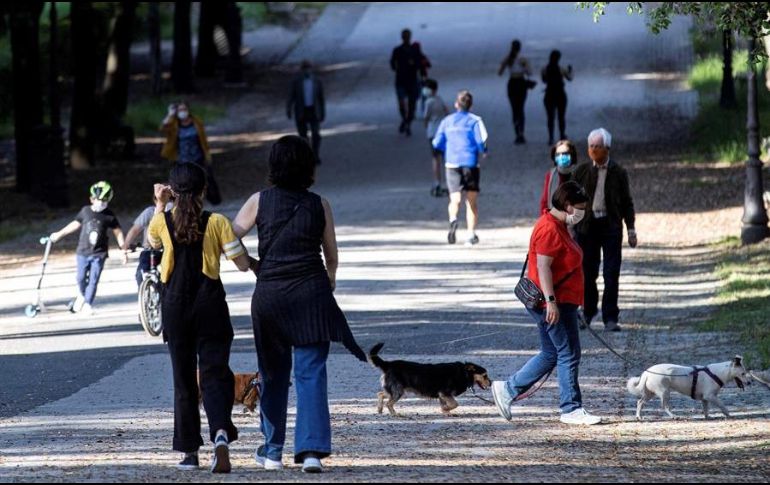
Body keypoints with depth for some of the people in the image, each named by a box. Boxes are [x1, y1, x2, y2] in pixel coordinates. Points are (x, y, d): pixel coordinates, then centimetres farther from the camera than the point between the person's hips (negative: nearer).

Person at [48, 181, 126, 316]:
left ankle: (87, 304, 0)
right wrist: (59, 234, 22)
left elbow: (118, 232, 2)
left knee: (93, 280, -7)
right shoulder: (86, 211, 2)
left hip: (99, 254, -2)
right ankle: (81, 296, 35)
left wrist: (123, 250, -2)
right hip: (83, 251, 2)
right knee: (81, 278, 9)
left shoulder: (109, 215, -4)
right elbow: (75, 224, 16)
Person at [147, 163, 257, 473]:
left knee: (183, 378, 11)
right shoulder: (217, 223, -6)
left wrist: (159, 206, 24)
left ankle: (189, 451, 13)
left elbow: (152, 242, 23)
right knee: (214, 374, 0)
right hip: (210, 305, -1)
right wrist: (254, 261, 18)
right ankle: (220, 433, -26)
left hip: (174, 307, 1)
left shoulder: (163, 222, -1)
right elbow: (243, 264, -4)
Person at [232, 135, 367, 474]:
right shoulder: (319, 205, 1)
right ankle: (312, 449, -15)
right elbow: (331, 255, 12)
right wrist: (330, 279, 31)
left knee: (273, 373, 14)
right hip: (311, 294, -1)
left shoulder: (260, 202, 0)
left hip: (269, 294, 1)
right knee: (311, 373, -2)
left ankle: (272, 450, 21)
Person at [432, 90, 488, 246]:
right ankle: (471, 234, 5)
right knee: (472, 201, 10)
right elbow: (481, 141, -11)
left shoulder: (447, 121, 7)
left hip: (452, 164, 1)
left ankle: (453, 220, -35)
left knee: (455, 199, -3)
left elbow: (437, 143, 7)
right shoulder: (474, 120, -2)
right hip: (471, 163, -1)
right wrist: (483, 152, 10)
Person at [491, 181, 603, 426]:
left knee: (551, 355, 14)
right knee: (569, 354, -5)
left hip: (561, 302, 11)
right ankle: (571, 409, 0)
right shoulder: (549, 229, -17)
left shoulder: (558, 226, 16)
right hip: (553, 304, -11)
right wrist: (551, 300, -27)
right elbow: (543, 267, -23)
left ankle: (507, 390, 19)